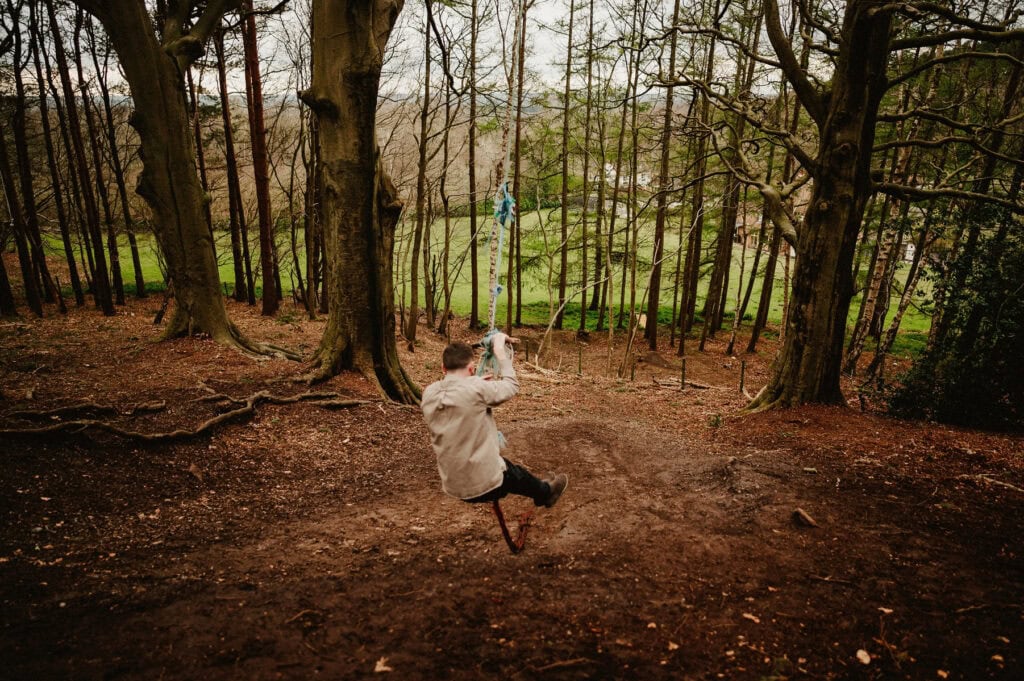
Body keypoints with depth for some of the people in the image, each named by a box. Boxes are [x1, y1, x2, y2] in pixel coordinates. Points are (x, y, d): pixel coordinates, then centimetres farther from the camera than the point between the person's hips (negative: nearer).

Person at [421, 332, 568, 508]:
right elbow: (511, 386, -6)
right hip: (484, 483, -5)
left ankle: (541, 490, 59)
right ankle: (546, 492, 58)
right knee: (518, 475, 27)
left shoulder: (429, 394, -7)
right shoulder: (476, 390, -24)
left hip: (452, 485, 6)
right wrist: (500, 350, 1)